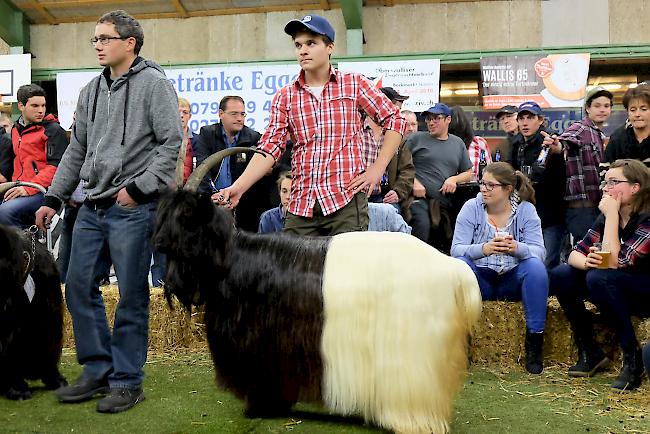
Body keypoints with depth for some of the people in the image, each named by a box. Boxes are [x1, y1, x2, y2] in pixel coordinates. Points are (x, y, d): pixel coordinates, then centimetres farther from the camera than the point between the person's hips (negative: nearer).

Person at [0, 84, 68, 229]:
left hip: (42, 191, -7)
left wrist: (29, 188, -19)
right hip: (20, 189, 7)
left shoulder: (53, 130, -1)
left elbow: (56, 166, -10)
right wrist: (16, 186, 18)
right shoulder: (16, 129, 22)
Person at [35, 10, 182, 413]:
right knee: (79, 286, 7)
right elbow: (77, 150, 21)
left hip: (133, 210, -7)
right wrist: (54, 198, 17)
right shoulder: (92, 91, 17)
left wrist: (138, 188, -14)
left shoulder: (153, 83, -3)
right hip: (93, 207, 7)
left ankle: (127, 381, 11)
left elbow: (173, 143, -9)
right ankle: (98, 370, 21)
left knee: (132, 296, -1)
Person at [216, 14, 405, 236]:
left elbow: (395, 121, 8)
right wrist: (238, 187, -13)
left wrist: (377, 169, -1)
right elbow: (270, 146, 1)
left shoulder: (355, 84, 4)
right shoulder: (285, 97, 9)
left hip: (347, 201, -2)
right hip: (300, 205, 3)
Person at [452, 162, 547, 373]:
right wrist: (483, 249, -35)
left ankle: (535, 339, -21)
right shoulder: (471, 208, -3)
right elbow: (456, 249, -14)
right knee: (459, 264, -29)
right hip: (480, 280, 0)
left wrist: (517, 248, -35)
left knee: (535, 266, -28)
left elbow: (539, 251, -12)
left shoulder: (525, 210, -1)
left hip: (513, 280, 0)